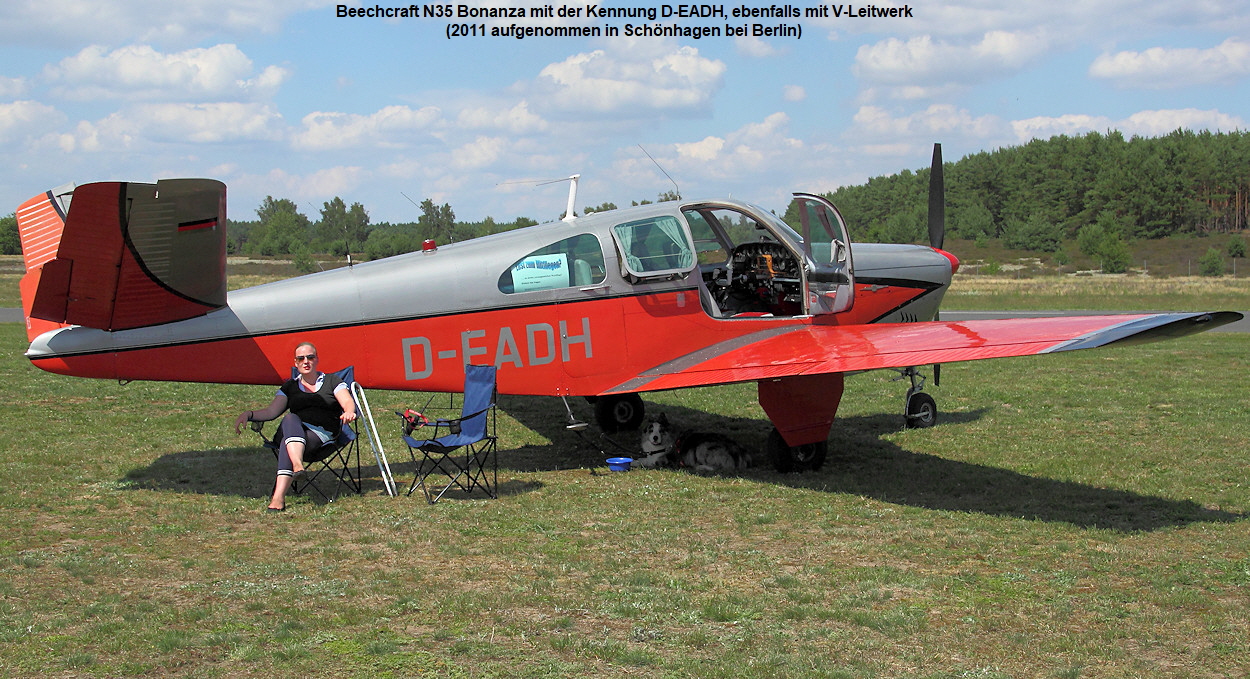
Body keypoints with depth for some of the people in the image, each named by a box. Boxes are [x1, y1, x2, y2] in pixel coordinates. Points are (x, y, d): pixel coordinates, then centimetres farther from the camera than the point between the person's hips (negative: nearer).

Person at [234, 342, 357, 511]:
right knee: (290, 419, -35)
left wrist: (349, 412, -24)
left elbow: (348, 402, 2)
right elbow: (272, 411, 13)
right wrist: (248, 414, -6)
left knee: (287, 443, -35)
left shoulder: (332, 382, 18)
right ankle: (298, 466, -62)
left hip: (322, 433, -2)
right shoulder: (289, 387, 25)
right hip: (292, 431, 3)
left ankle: (278, 497, -50)